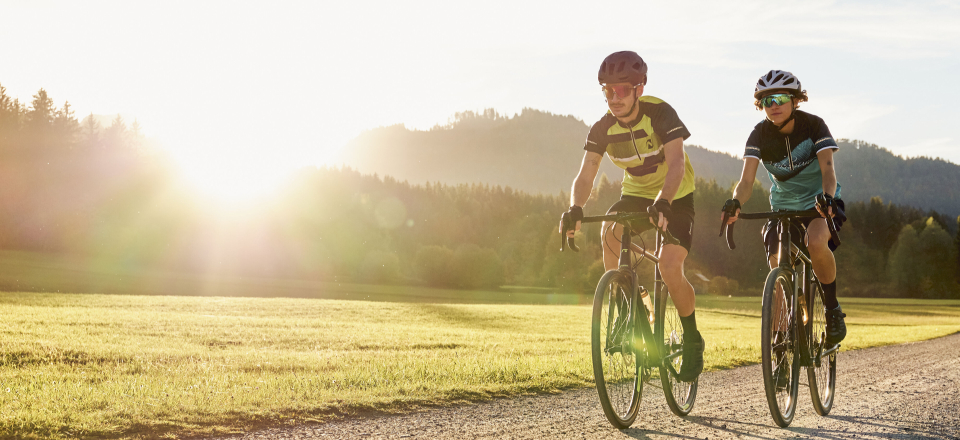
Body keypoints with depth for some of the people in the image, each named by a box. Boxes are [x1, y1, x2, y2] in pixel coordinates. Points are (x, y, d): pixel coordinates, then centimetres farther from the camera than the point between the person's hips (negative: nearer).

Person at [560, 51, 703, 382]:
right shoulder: (603, 128, -13)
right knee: (609, 232, -29)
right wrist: (575, 209, -41)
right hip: (635, 193, 4)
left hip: (675, 197, -4)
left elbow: (677, 162, -37)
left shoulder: (660, 113, -25)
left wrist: (662, 203, -55)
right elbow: (585, 176, -20)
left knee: (669, 268, -22)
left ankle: (692, 339, 3)